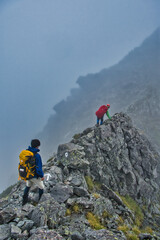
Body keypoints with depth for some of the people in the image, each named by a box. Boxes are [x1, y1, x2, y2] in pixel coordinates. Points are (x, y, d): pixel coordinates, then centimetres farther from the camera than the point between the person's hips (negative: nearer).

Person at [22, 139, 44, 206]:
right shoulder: (37, 156, -30)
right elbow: (39, 168, -27)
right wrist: (42, 176, -10)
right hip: (35, 176, -6)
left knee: (28, 186, 33)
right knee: (41, 187, 21)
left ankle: (24, 200, 43)